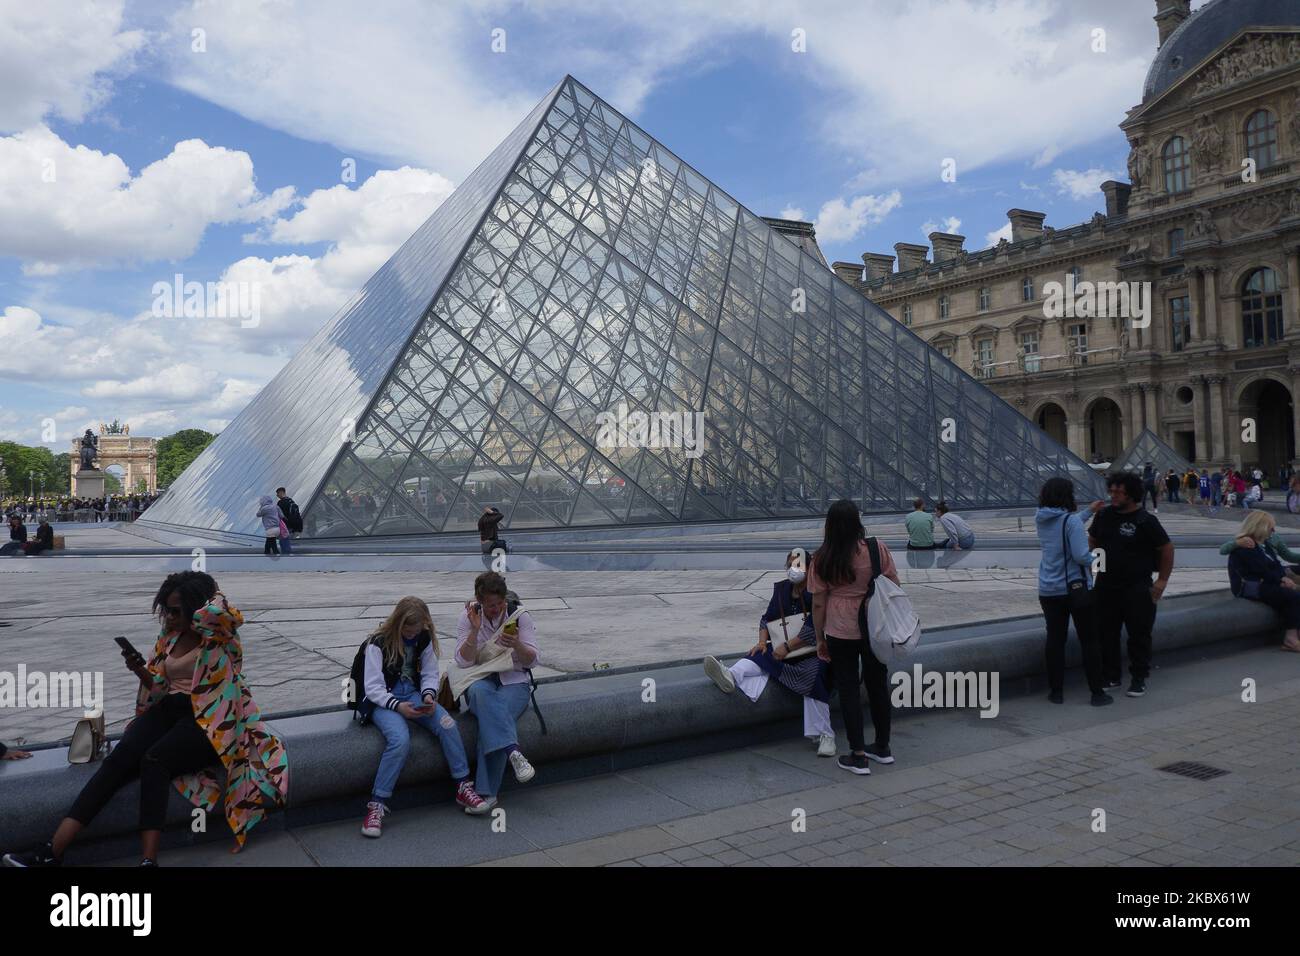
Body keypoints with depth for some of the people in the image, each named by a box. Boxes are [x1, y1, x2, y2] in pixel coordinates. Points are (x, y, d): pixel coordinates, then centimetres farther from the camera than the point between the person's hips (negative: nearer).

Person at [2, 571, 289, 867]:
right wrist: (140, 670, -2)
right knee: (119, 757, -22)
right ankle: (51, 853, -30)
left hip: (210, 718, -6)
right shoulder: (169, 636, 15)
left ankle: (148, 859, -38)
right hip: (171, 708, 6)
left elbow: (215, 612, -30)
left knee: (153, 760, -33)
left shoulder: (218, 636, -4)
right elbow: (158, 687, 19)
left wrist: (213, 593, -6)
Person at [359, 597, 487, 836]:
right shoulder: (379, 642, -12)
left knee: (447, 724, -23)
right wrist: (397, 706, -28)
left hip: (413, 694, 5)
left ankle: (463, 787, -10)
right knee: (400, 739, -34)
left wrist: (429, 695, -13)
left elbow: (430, 674, 8)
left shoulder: (424, 638, 3)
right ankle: (377, 806, -25)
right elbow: (373, 687, -14)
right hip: (383, 700, -4)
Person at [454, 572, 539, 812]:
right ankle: (514, 752, -48)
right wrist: (475, 630, -19)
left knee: (491, 719, -31)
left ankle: (487, 792, -28)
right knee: (481, 692, -38)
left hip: (513, 682, -1)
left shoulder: (521, 617, 0)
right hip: (480, 679, 1)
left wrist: (517, 645, -24)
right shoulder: (468, 617, 2)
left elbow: (532, 660, -3)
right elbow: (464, 661, -5)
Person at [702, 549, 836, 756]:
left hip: (814, 650, -6)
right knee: (760, 654, -20)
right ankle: (731, 676, -51)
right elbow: (767, 618, 11)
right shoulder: (781, 589, 9)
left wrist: (787, 647, -23)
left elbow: (813, 630, -21)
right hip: (784, 648, 6)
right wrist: (762, 642, -7)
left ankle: (824, 735, -26)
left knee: (814, 676, -33)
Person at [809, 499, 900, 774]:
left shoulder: (821, 559, -9)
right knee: (878, 685, 17)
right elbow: (894, 586, -1)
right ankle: (882, 747, 31)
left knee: (848, 690, 9)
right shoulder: (876, 548, -8)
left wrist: (820, 639, 7)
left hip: (840, 632, -2)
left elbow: (818, 603, -5)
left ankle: (858, 756, 12)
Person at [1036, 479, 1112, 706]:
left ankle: (1056, 691, 14)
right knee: (1089, 640, 7)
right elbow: (1081, 555, -23)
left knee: (1055, 640, 10)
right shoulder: (1071, 520, -18)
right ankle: (1097, 692, 12)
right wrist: (1092, 559, -2)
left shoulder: (1041, 520, 2)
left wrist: (1090, 511, 26)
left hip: (1048, 590, 5)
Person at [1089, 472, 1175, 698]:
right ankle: (1110, 676, 22)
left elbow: (1167, 548, -5)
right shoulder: (1103, 515, 4)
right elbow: (1092, 541, 18)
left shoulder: (1145, 521, -10)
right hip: (1107, 584, 5)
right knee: (1106, 632, 10)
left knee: (1139, 633, 3)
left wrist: (1162, 580, -6)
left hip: (1137, 588, -5)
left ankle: (1139, 679, 15)